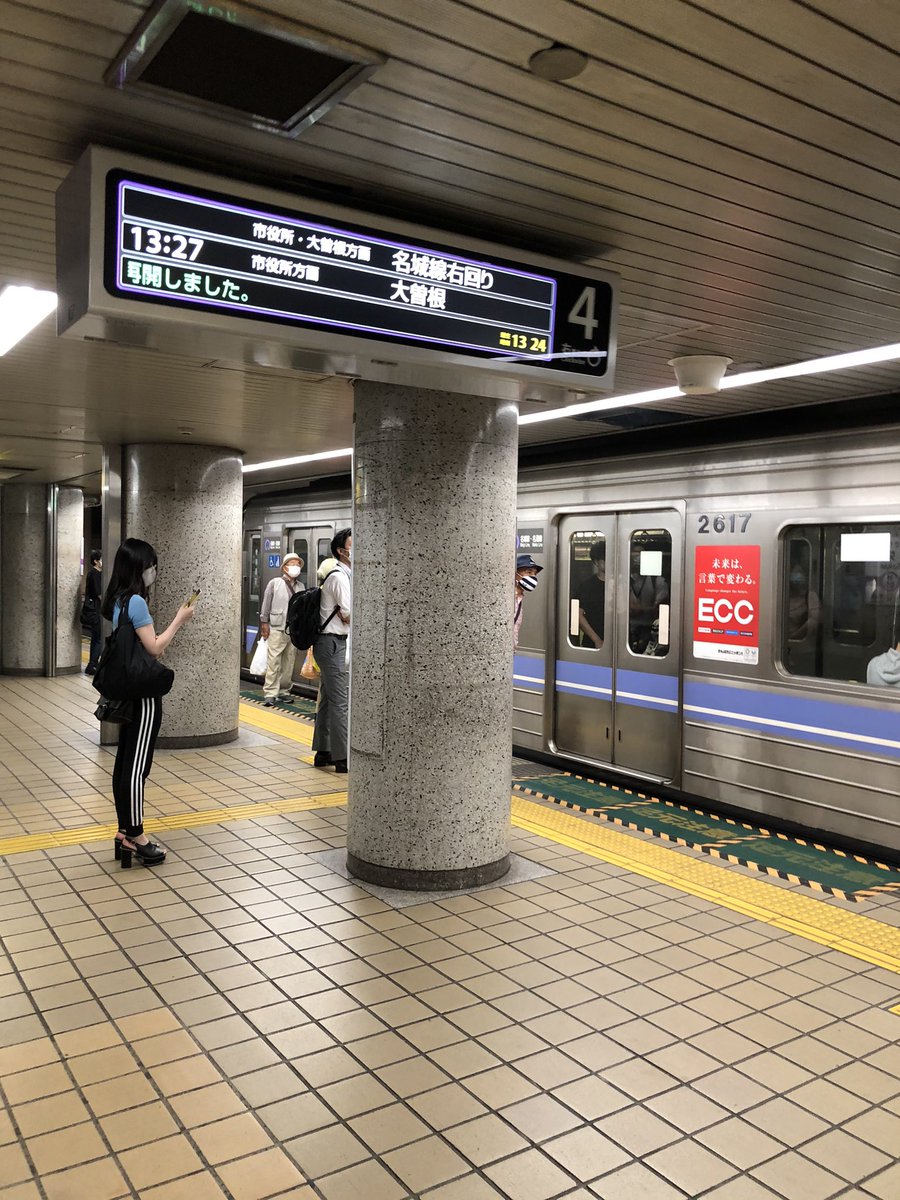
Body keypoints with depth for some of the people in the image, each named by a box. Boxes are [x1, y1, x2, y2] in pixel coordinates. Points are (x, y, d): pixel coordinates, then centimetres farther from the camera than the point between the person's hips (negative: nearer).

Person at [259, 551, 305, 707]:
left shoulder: (300, 586, 12)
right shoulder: (275, 583, 2)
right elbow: (266, 604, 2)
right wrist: (264, 623, -2)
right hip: (277, 628, -4)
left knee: (289, 662, 6)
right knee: (273, 661, -6)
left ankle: (284, 691, 16)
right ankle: (270, 693, -4)